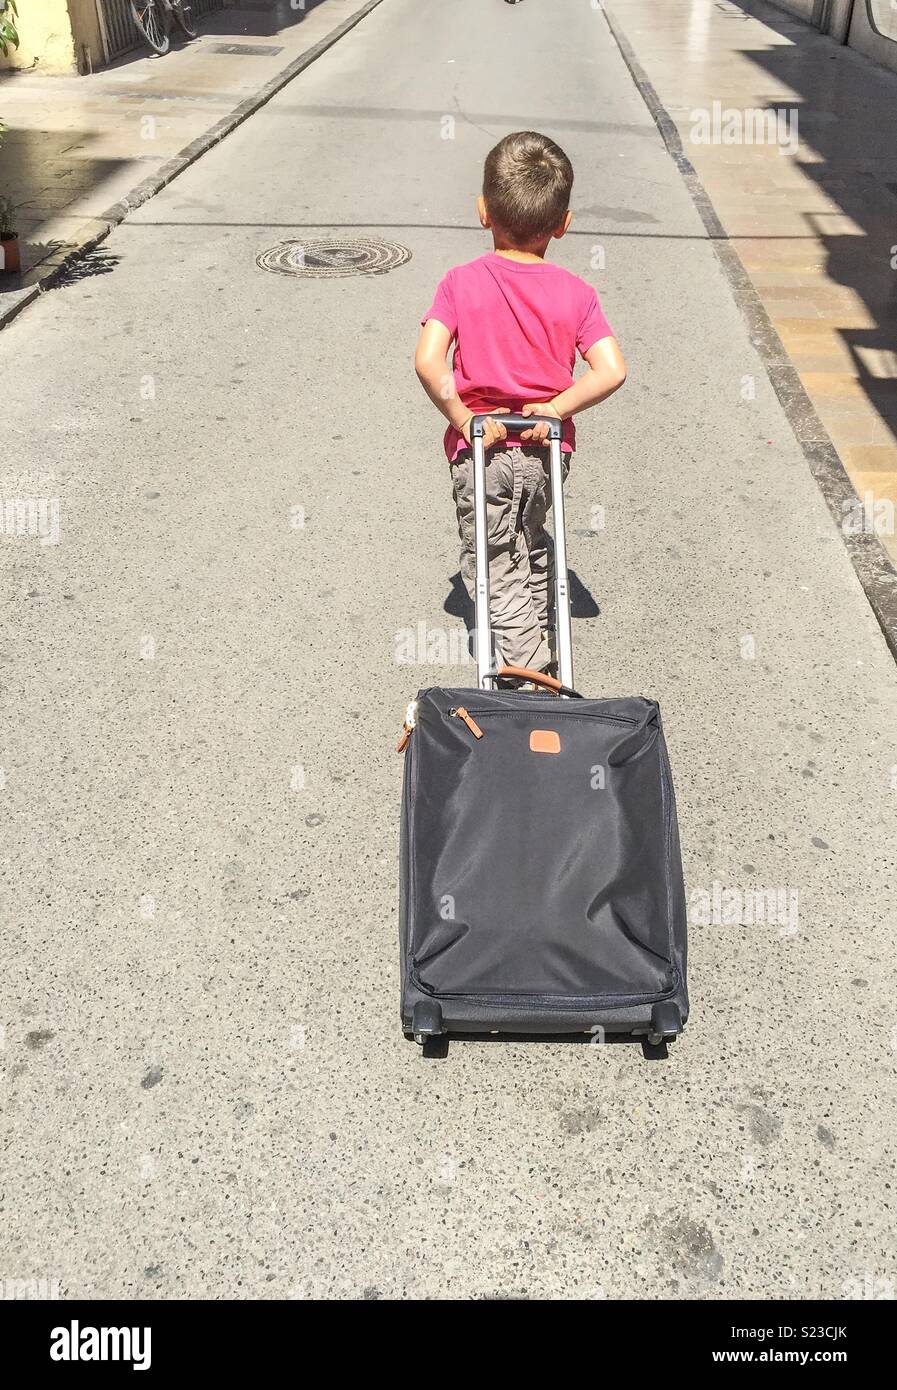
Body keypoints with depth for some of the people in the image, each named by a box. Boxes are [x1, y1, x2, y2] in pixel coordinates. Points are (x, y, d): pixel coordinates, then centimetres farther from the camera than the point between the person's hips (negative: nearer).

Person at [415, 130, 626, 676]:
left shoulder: (462, 283, -8)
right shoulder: (576, 292, -3)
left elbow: (427, 361, -20)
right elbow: (612, 371, -13)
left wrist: (461, 417, -12)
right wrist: (555, 408, -9)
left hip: (483, 447, -3)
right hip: (547, 447, 4)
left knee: (495, 566, 8)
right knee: (530, 540, 28)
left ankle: (529, 664, 4)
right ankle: (545, 647, 40)